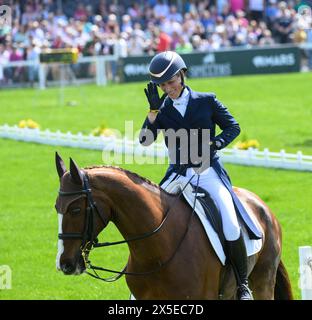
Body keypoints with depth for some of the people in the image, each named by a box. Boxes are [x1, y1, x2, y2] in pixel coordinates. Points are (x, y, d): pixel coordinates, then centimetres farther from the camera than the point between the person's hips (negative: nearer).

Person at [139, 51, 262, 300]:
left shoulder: (206, 101, 1)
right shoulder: (161, 108, 6)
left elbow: (232, 127, 5)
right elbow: (145, 140, -4)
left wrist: (214, 144, -12)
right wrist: (154, 109, -14)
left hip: (209, 174, -2)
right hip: (178, 175, 2)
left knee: (231, 228, -18)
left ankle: (243, 285, -3)